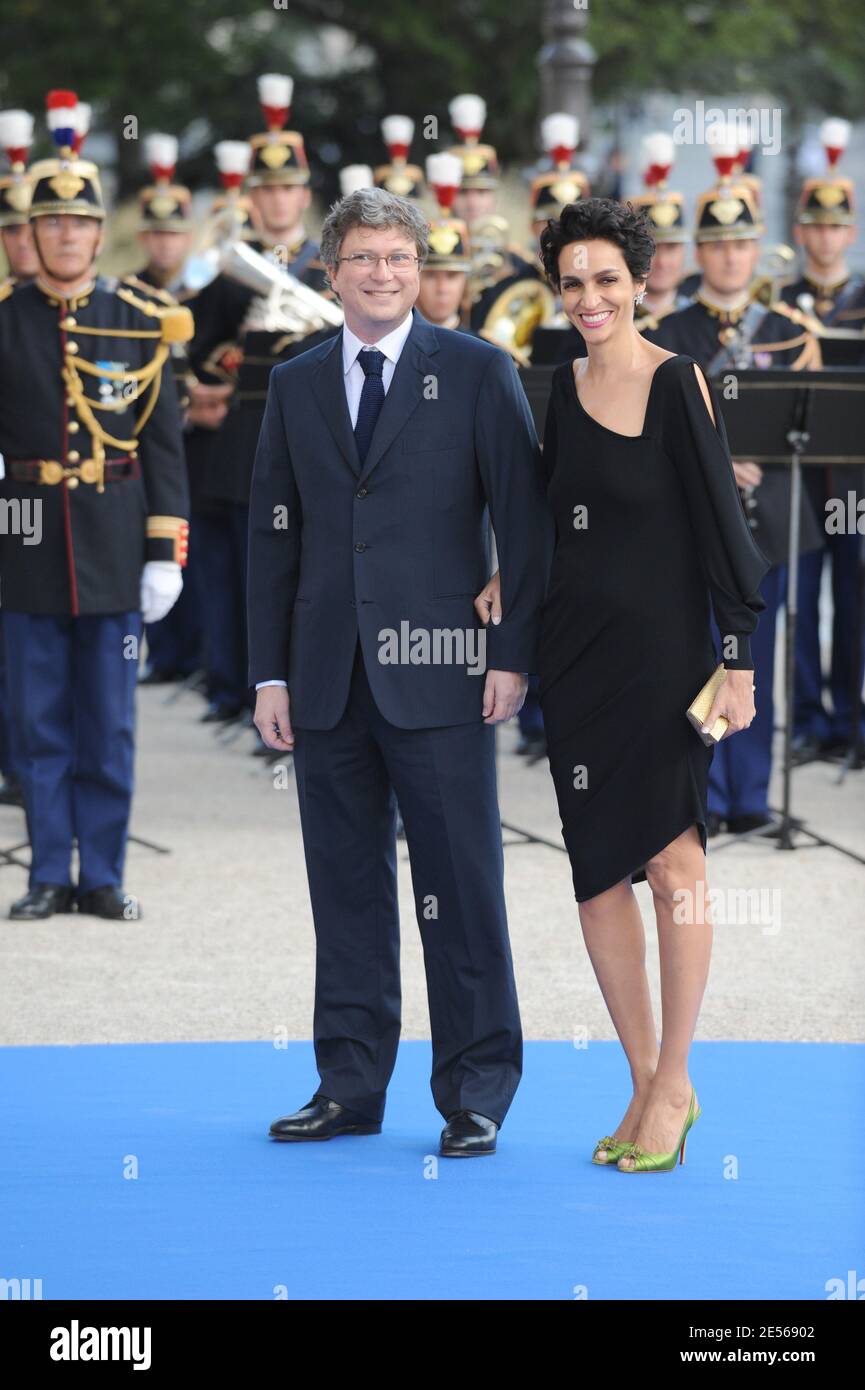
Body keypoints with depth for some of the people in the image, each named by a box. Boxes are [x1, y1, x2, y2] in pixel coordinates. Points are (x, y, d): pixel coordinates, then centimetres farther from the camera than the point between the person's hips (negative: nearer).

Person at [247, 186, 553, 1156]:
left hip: (436, 675, -4)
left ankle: (476, 1095, 5)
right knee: (346, 891, 8)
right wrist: (268, 674, 6)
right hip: (328, 684, 4)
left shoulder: (478, 373, 3)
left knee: (460, 890, -3)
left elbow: (523, 520, 0)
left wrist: (514, 654, -8)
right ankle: (350, 1086, 15)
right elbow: (271, 537, 13)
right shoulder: (295, 386, 13)